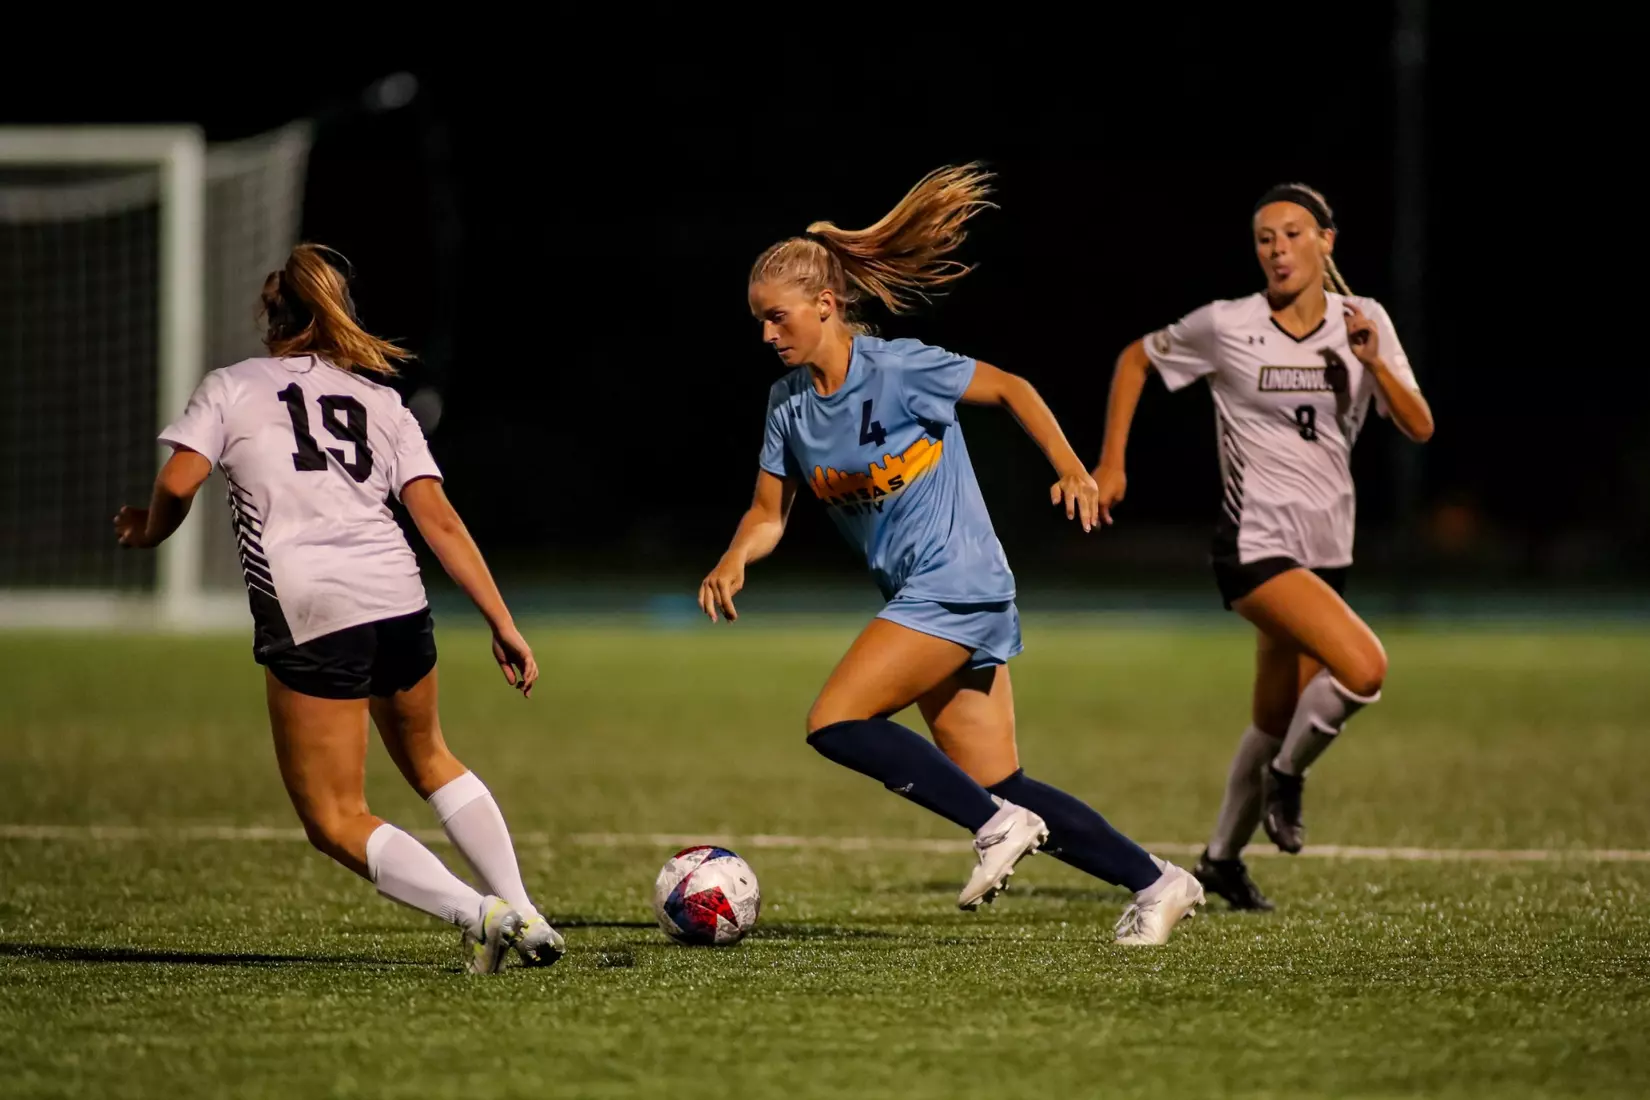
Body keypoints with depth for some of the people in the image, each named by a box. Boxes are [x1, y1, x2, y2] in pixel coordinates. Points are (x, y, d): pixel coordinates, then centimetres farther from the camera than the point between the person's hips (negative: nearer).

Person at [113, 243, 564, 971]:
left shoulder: (230, 387, 12)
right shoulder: (381, 403, 20)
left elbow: (177, 482, -4)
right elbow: (438, 518, 11)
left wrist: (147, 531, 18)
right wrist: (503, 625, 9)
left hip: (308, 617, -5)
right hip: (400, 604, 5)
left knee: (335, 820, 4)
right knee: (428, 760, 30)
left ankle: (478, 912, -15)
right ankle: (525, 917, 21)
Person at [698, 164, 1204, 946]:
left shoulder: (898, 370, -13)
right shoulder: (789, 402, 8)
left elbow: (1008, 388, -3)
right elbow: (768, 513, 12)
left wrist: (1071, 470, -13)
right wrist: (733, 562, -9)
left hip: (957, 583, -8)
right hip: (919, 597, 8)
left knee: (834, 722, -18)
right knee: (997, 786, 4)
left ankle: (997, 825, -12)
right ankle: (1155, 882, 9)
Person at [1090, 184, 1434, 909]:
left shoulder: (1363, 320, 2)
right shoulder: (1226, 326, -7)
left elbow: (1420, 428, -3)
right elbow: (1135, 359, 9)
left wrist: (1374, 361, -20)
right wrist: (1110, 462, 5)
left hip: (1326, 550, 5)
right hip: (1255, 545, -5)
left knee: (1277, 723, 12)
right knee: (1364, 668, -25)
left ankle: (1223, 856, 31)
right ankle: (1286, 776, 0)